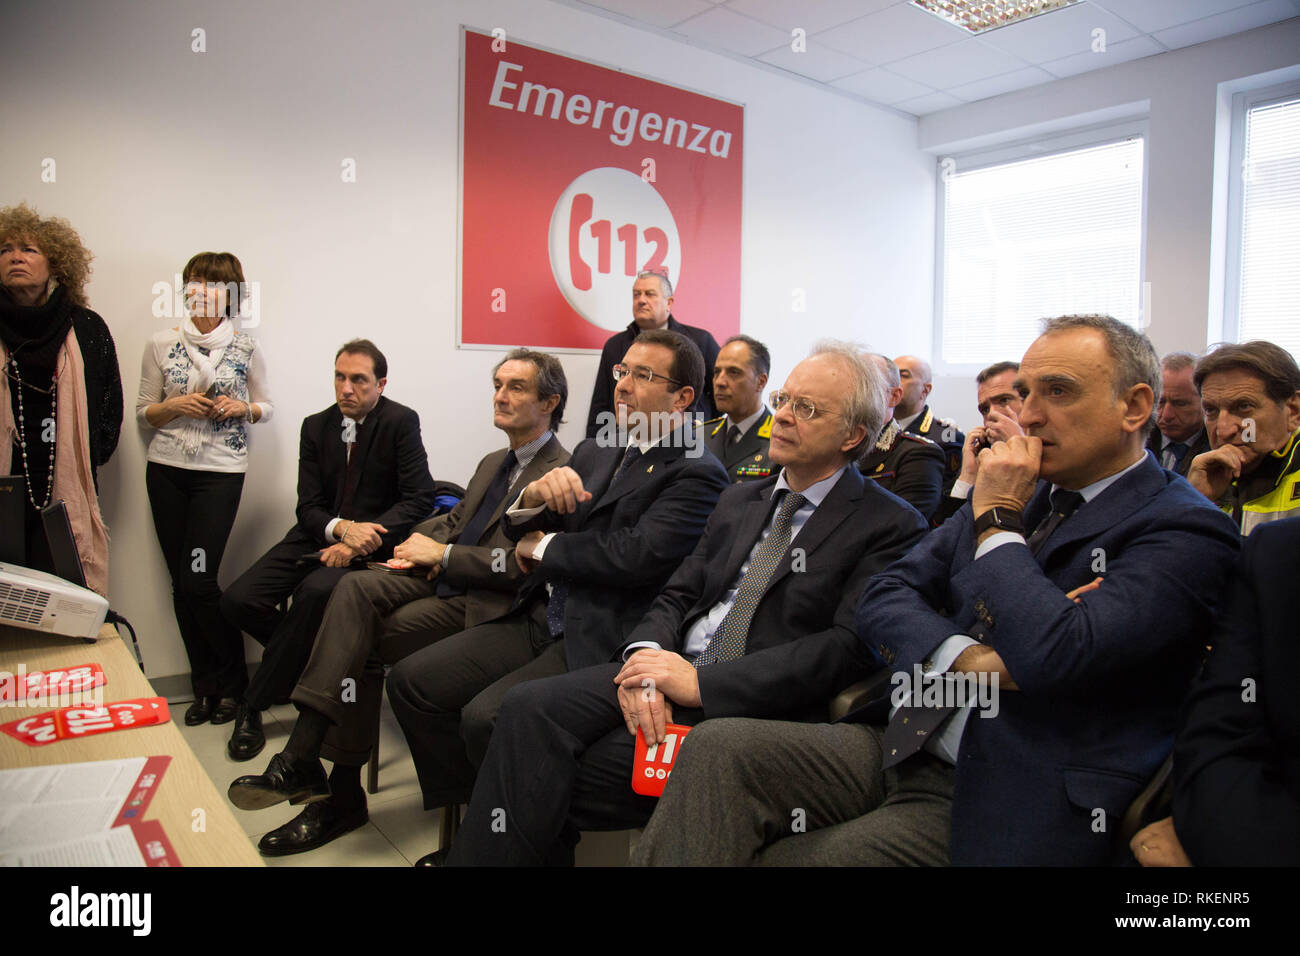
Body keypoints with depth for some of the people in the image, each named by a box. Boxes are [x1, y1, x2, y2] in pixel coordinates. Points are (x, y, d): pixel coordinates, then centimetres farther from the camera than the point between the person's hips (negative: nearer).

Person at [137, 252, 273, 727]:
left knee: (199, 580, -10)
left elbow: (265, 407, 11)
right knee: (181, 582, 5)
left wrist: (241, 408, -10)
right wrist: (175, 406, -9)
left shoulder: (246, 347, 2)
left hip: (221, 471, -3)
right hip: (167, 469, 3)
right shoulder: (161, 344, 5)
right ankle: (204, 686, 18)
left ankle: (233, 682, 9)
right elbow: (143, 411, 10)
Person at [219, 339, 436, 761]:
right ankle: (302, 662, 13)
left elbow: (419, 499, -14)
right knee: (238, 600, -13)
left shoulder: (401, 422, -8)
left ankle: (253, 704, -12)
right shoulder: (316, 426, 6)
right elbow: (308, 506, 2)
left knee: (316, 590, -32)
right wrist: (341, 528, -22)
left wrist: (358, 541, -23)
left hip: (372, 540, -5)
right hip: (319, 534, 5)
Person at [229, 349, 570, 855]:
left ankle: (343, 792, -3)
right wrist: (419, 544, 2)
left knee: (364, 643, -18)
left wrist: (441, 554, -12)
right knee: (355, 588, -19)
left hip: (489, 602, -8)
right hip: (443, 579, 8)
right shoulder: (493, 464, 23)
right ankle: (303, 753, -20)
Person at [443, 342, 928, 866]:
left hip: (755, 704, -5)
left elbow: (849, 647, -13)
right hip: (672, 668, 6)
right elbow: (677, 595, 15)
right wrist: (646, 658, -9)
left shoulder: (892, 525, -1)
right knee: (530, 707, -19)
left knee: (553, 780, -20)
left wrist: (701, 682, -18)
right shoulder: (738, 500, 20)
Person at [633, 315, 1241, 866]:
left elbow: (1058, 656, -26)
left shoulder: (1185, 532, -8)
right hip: (905, 747, 6)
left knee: (773, 857, -19)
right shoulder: (1020, 490, 12)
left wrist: (997, 522, -12)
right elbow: (883, 598, 6)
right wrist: (968, 658, -13)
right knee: (718, 748, -15)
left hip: (998, 809, -6)